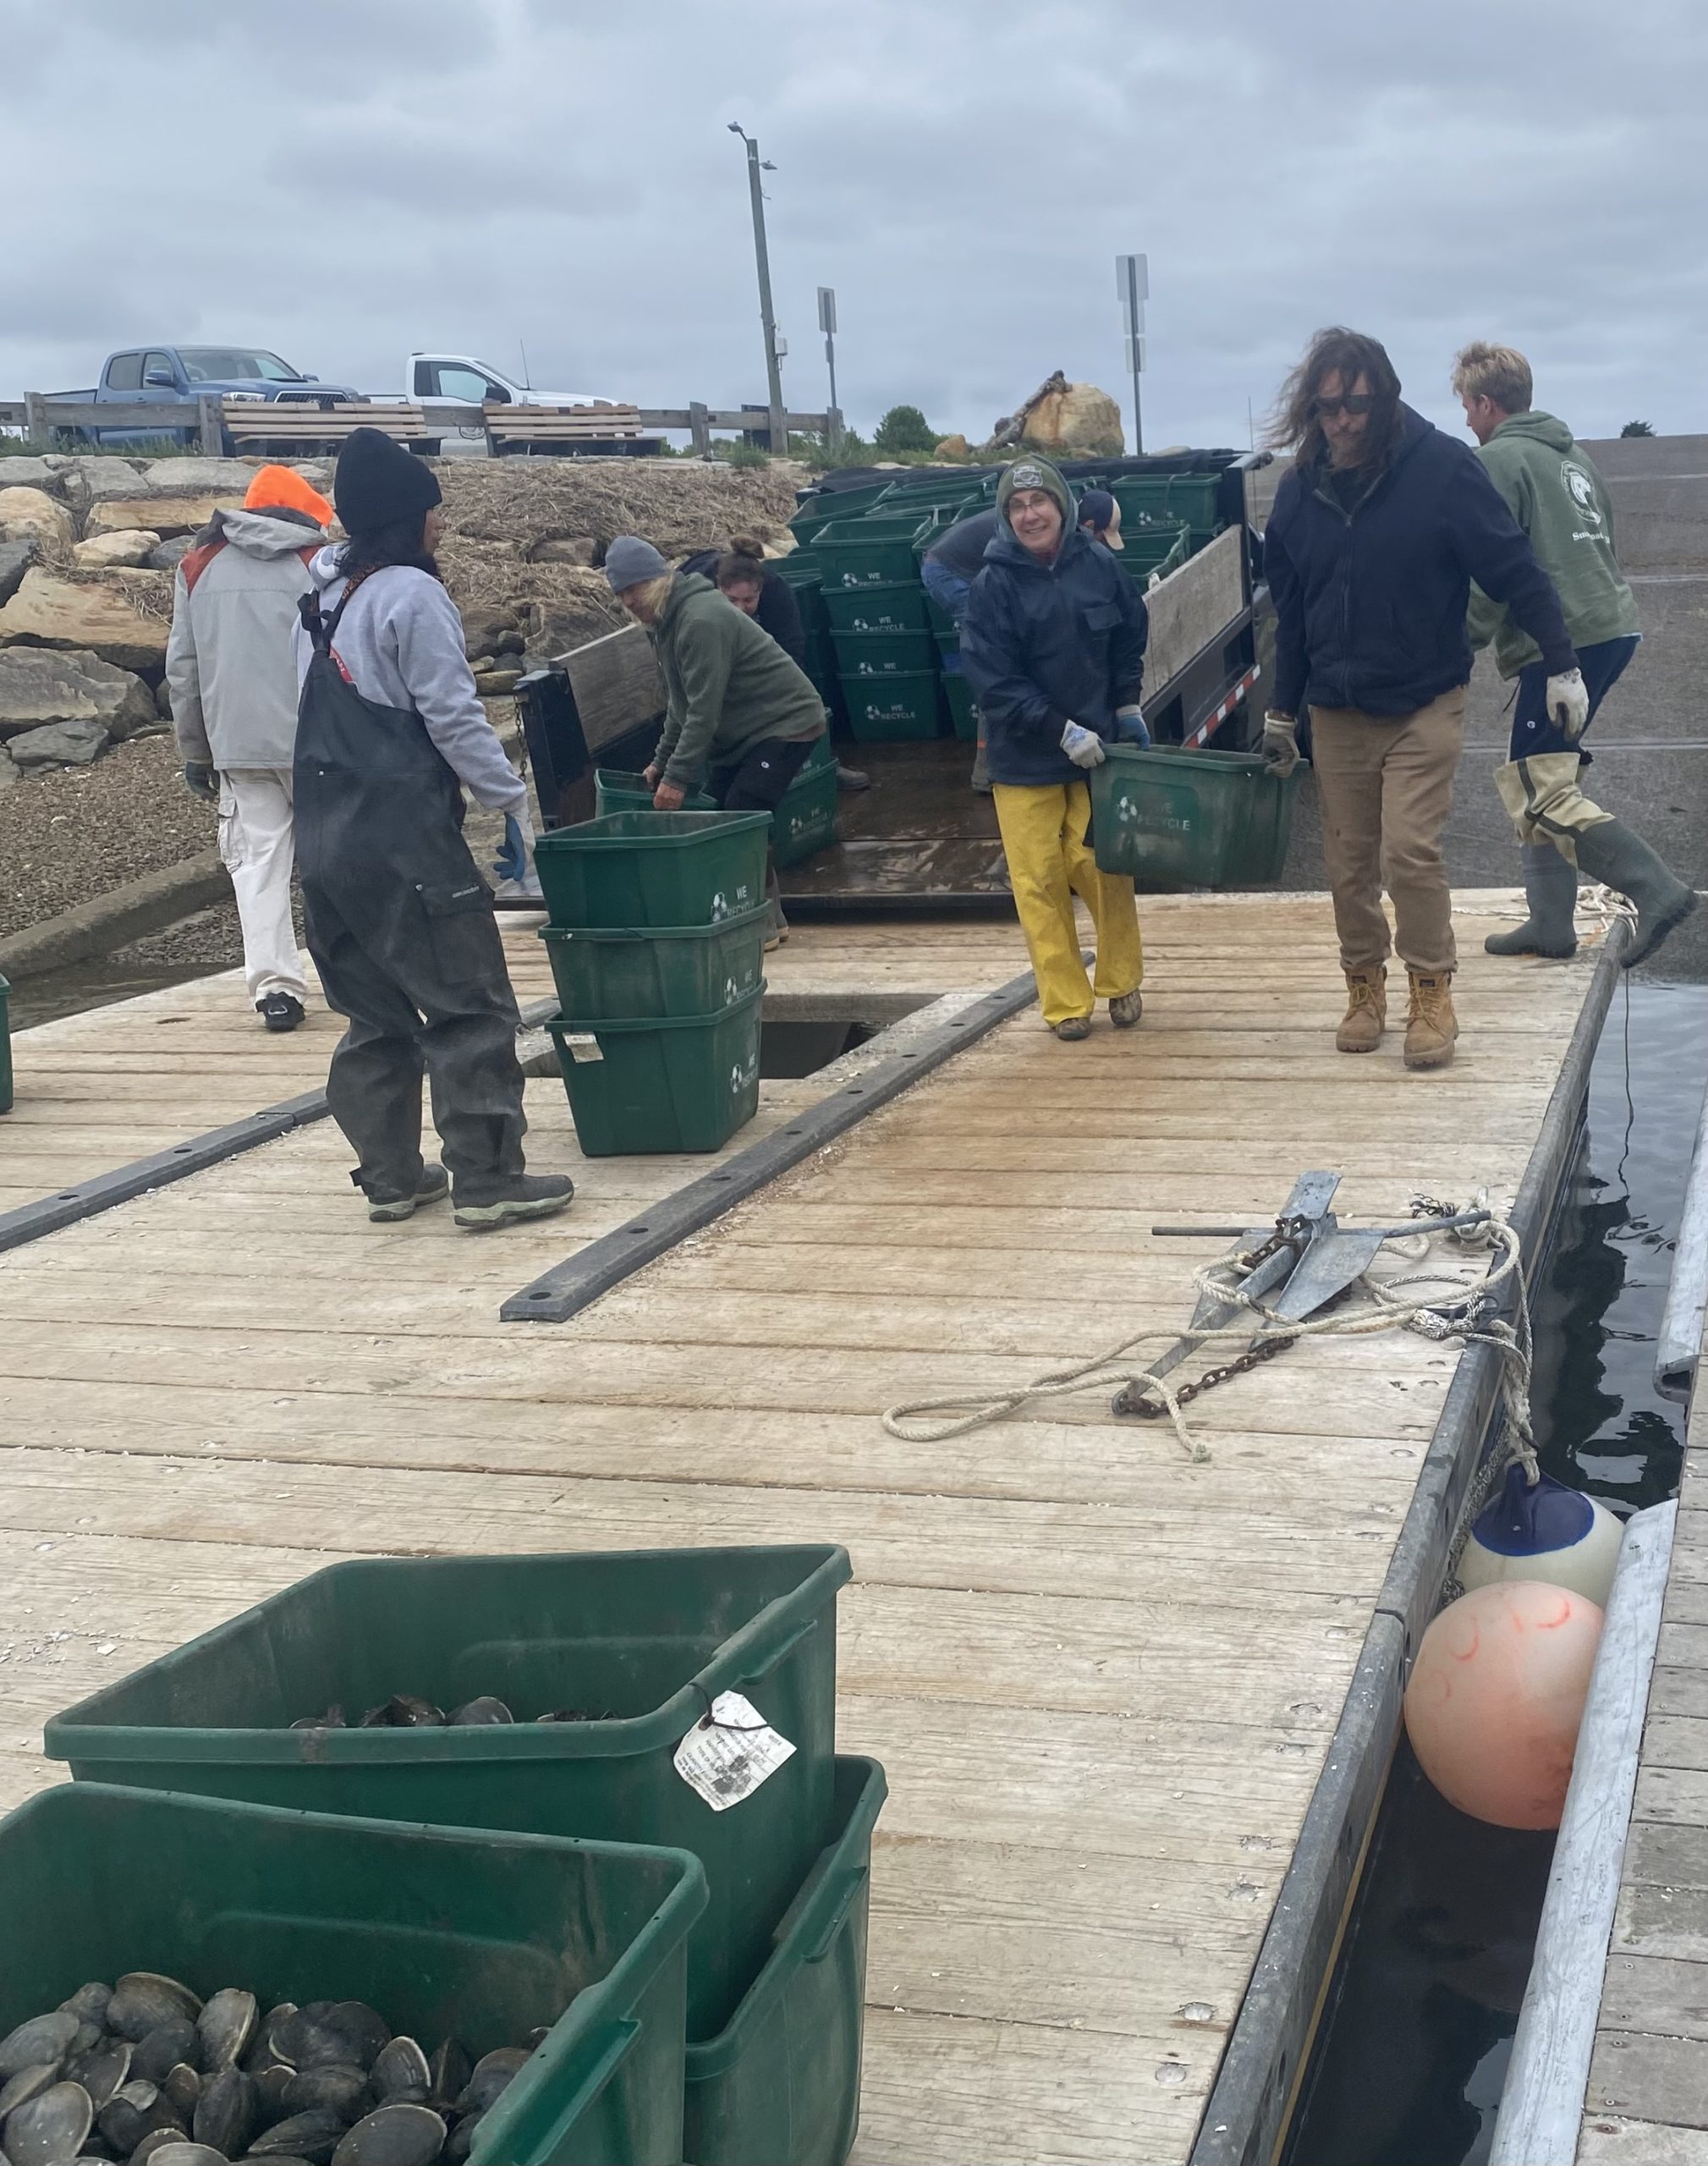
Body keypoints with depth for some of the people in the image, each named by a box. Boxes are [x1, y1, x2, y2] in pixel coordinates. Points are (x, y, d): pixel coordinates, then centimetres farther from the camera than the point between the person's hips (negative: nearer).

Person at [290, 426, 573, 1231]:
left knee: (377, 1013, 14)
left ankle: (390, 1175, 18)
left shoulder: (324, 594, 14)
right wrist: (513, 800, -5)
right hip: (404, 837, -8)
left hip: (329, 834, 8)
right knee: (470, 1007, -3)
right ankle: (488, 1180, -3)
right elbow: (453, 718, -13)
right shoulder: (411, 594, -11)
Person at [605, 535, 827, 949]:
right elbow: (679, 705, 17)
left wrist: (677, 777, -29)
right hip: (740, 734, 10)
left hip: (786, 724, -10)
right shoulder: (665, 622, 9)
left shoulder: (701, 620, -25)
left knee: (742, 817, -18)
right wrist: (660, 762, 14)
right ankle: (766, 918, 11)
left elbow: (703, 710, -28)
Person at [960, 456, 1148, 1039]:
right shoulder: (993, 586, -8)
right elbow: (995, 681, -13)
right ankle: (1066, 1003, 12)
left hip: (1096, 749, 1)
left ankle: (1121, 983, 21)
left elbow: (1130, 640, 14)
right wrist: (1062, 731, -17)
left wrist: (1127, 708, 5)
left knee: (1104, 869, 0)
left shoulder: (1099, 567, -1)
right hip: (1024, 757, -1)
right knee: (1039, 882, 0)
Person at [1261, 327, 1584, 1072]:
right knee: (1349, 862, 7)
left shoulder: (1442, 468, -12)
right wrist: (1282, 715, 15)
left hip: (1424, 705, -4)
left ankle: (1432, 994, 2)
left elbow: (1514, 568, -10)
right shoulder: (1300, 492, 0)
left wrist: (1561, 663, -12)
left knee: (1410, 850, -13)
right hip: (1337, 714, 4)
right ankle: (1364, 987, 23)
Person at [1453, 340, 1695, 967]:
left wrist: (1459, 647, -7)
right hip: (1613, 628, 9)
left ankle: (1657, 891, -16)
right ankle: (1550, 922, 16)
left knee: (1538, 792, -9)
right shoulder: (1571, 453, 19)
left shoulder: (1497, 462, -8)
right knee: (1543, 777, 16)